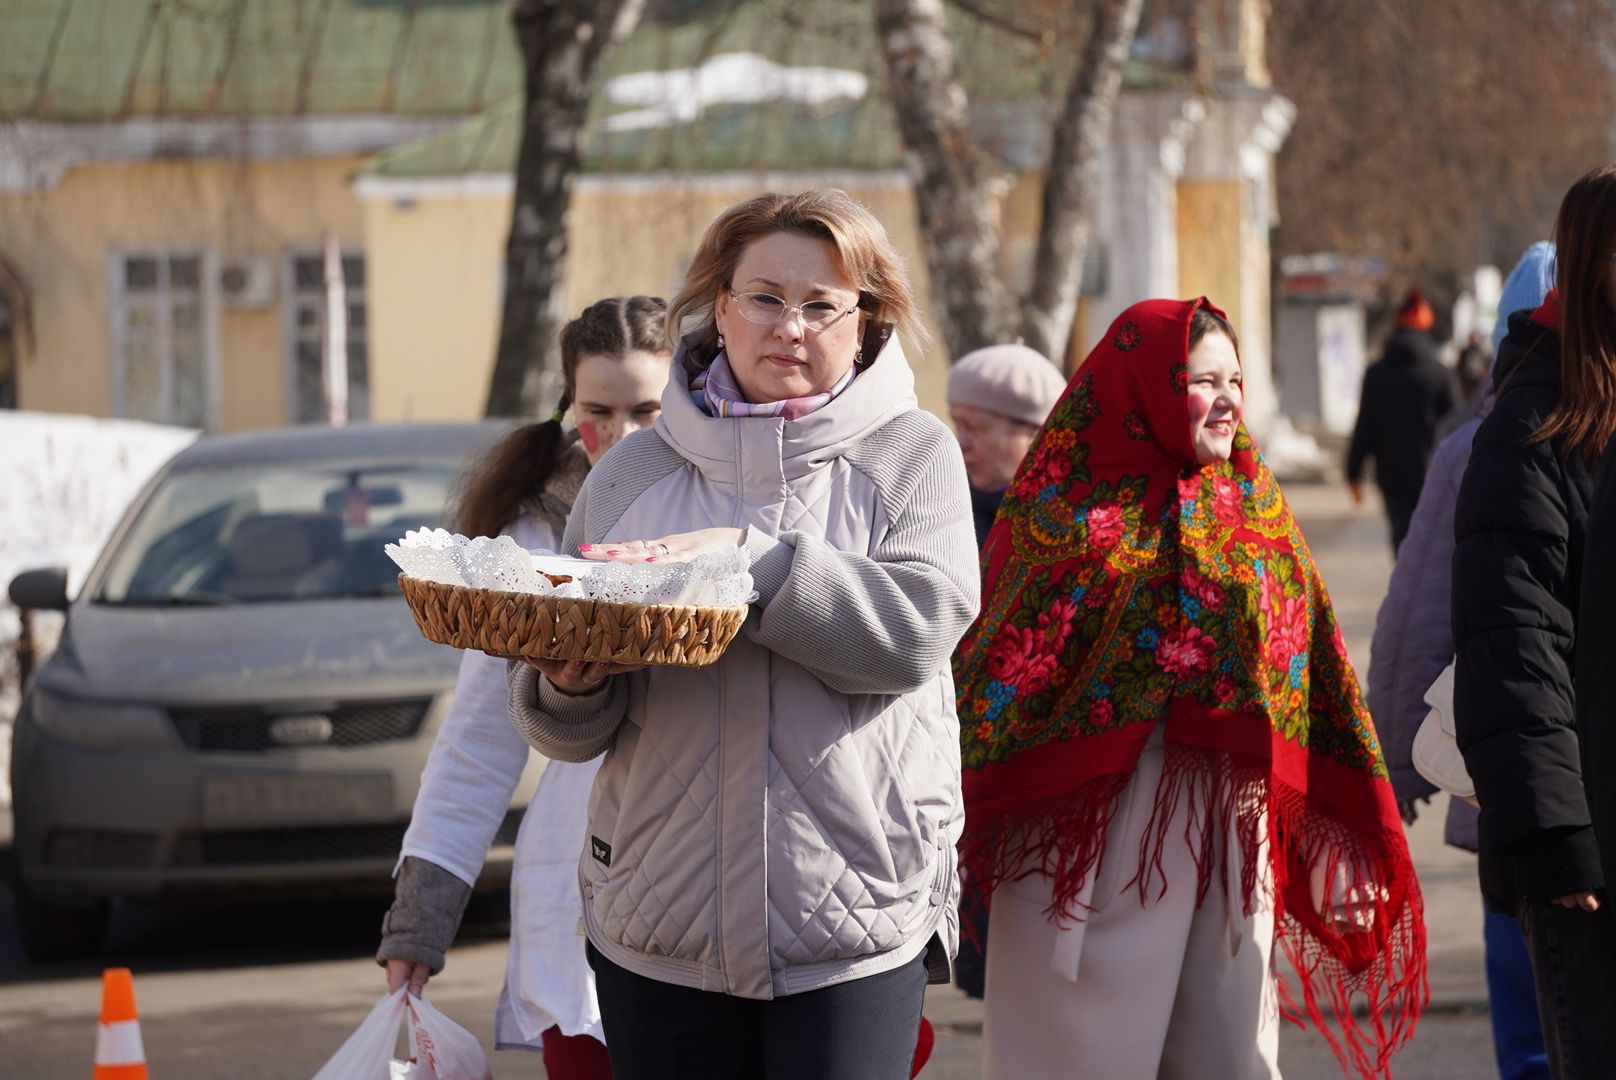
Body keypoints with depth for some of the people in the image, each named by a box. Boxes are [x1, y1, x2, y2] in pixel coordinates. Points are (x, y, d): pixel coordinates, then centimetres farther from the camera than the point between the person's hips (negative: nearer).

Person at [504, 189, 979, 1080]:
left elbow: (921, 625, -15)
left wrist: (751, 557, -20)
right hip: (657, 928, 3)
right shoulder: (634, 473, 9)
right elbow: (563, 729, 11)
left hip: (854, 920, -3)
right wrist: (569, 688, -13)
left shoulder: (911, 454, 3)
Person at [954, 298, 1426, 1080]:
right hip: (1097, 833, -4)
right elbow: (999, 672, -5)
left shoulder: (1256, 506, 11)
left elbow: (1316, 681, 12)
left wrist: (1348, 845, 9)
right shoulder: (1070, 510, -4)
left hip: (1231, 832, 5)